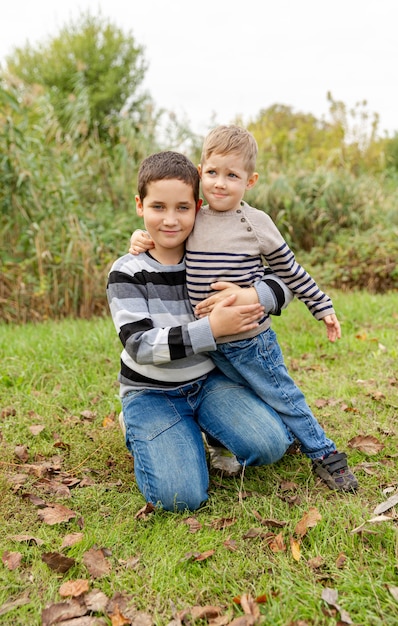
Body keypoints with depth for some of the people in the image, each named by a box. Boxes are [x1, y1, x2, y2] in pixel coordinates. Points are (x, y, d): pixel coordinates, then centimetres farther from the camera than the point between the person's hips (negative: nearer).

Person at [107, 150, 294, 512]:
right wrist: (211, 328, -30)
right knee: (180, 496, -20)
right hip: (152, 392, -2)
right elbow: (140, 345, -22)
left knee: (270, 444, -22)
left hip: (209, 380, 3)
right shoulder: (127, 273, -12)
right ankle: (142, 430, 10)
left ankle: (209, 427, 10)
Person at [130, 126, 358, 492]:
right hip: (209, 344, 4)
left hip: (252, 341, -4)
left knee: (283, 396, 7)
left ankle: (325, 455, 25)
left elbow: (291, 272, -1)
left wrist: (323, 307, 2)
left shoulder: (256, 224, -10)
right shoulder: (191, 220, -1)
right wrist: (144, 239, -4)